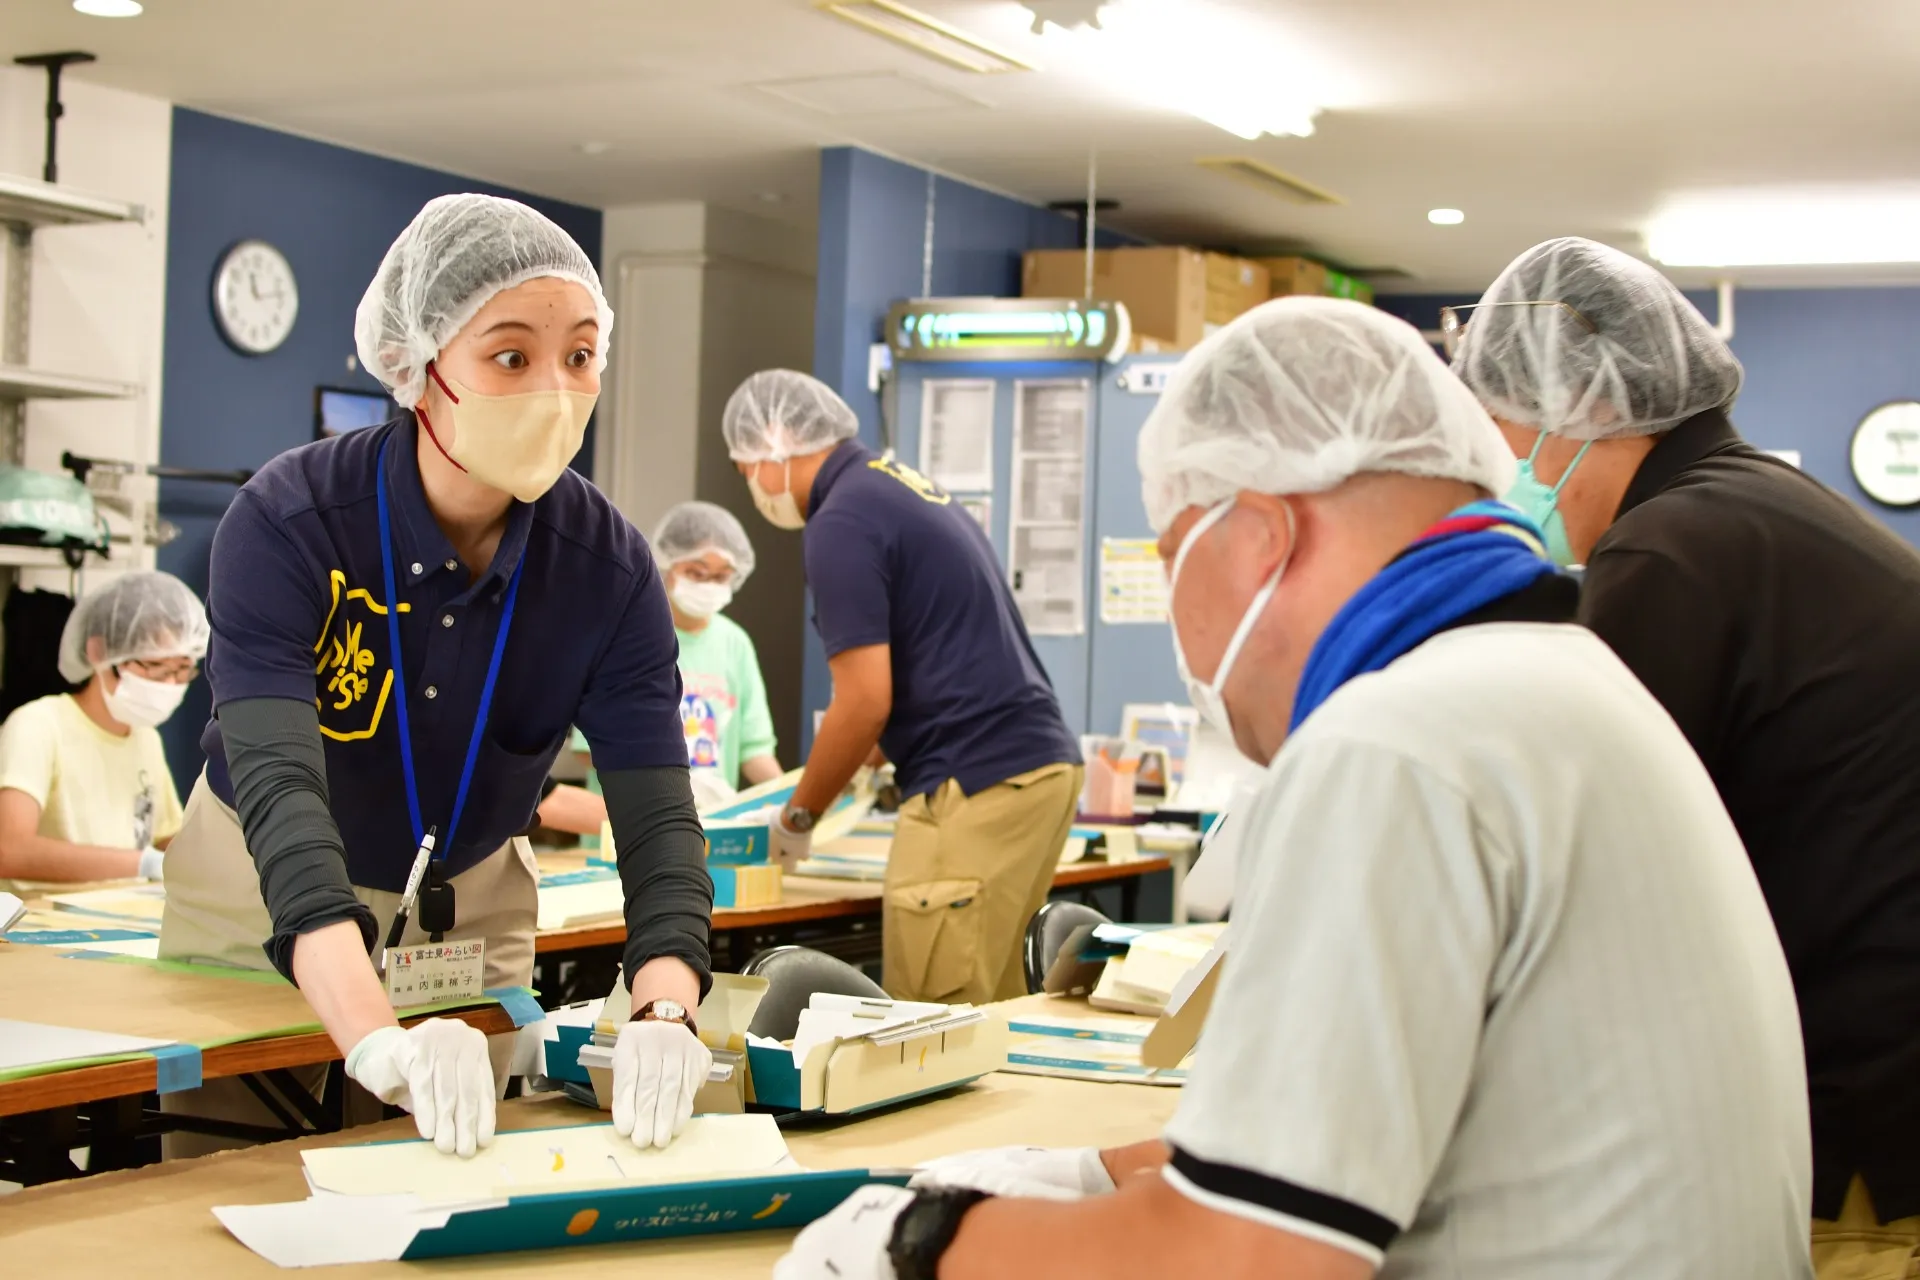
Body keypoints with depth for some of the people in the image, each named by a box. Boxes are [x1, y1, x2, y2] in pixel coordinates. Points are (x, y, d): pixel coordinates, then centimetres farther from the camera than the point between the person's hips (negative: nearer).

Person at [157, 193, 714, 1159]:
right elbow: (279, 790, -40)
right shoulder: (286, 523, -28)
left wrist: (663, 1016, -46)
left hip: (471, 911, 3)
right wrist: (376, 1039, -56)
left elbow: (658, 817, -25)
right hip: (261, 902, -2)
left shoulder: (609, 567, -19)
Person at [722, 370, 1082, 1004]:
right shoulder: (904, 487, 19)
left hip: (977, 785, -10)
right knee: (988, 1011, 13)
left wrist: (797, 818, -1)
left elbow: (865, 702, -15)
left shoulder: (841, 523, -11)